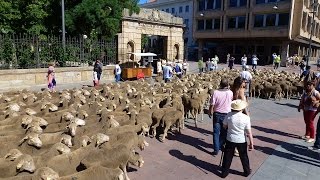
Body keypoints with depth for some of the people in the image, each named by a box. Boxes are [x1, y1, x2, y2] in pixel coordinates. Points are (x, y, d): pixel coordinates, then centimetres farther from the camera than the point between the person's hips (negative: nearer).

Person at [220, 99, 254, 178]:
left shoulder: (229, 115, -12)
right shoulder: (246, 118, -16)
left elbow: (224, 126, 0)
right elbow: (249, 132, -12)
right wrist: (251, 143, -3)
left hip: (230, 140, 1)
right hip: (242, 141, -1)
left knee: (227, 156, 13)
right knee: (244, 157, 19)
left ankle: (224, 172, 22)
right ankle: (247, 171, 36)